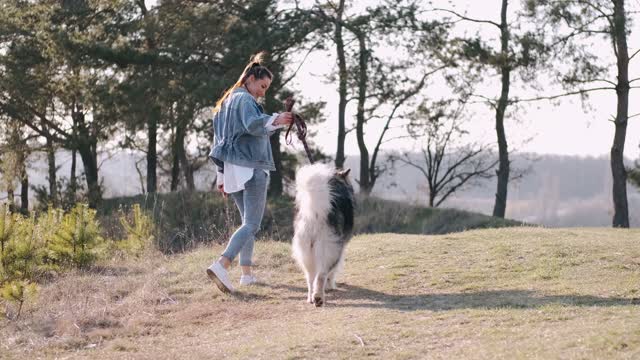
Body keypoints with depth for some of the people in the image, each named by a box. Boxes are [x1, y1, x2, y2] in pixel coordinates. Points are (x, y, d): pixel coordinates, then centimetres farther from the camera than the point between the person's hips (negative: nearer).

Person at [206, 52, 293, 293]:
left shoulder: (226, 103, 21)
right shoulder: (245, 100, -7)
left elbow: (219, 142, 22)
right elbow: (252, 123, -29)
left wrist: (221, 175, 24)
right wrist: (274, 121, -44)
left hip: (231, 170, 9)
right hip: (251, 168, -9)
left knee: (248, 221, 17)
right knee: (252, 224, -13)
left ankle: (246, 273, 13)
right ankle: (221, 265, -29)